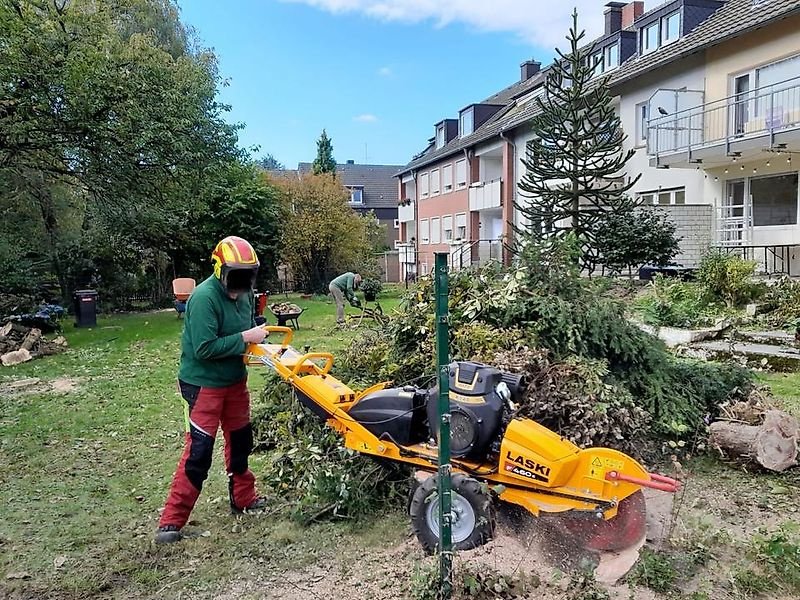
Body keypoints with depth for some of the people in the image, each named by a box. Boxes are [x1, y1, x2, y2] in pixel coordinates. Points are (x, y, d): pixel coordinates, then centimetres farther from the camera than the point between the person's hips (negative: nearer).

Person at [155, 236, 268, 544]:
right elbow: (204, 348, -29)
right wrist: (245, 338, -26)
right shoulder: (205, 297, -24)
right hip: (204, 384, -8)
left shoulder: (243, 294, 0)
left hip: (235, 379, 8)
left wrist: (259, 340, -8)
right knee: (199, 451, -7)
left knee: (240, 440, 19)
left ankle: (243, 498, 37)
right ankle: (171, 521, 5)